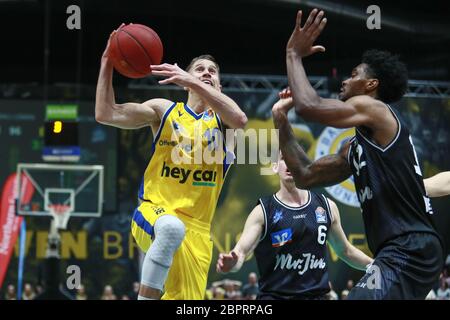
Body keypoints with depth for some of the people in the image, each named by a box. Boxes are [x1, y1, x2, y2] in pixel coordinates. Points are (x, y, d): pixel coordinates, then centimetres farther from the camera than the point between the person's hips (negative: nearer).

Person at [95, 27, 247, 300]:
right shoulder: (164, 110, 9)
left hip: (196, 227, 2)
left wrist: (194, 83, -26)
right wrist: (107, 63, -6)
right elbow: (106, 114, 2)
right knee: (172, 227, -39)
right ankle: (147, 297, -33)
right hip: (154, 213, -2)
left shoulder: (221, 118, 7)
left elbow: (240, 119, -19)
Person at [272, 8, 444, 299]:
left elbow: (309, 106, -17)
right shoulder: (355, 147, 24)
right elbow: (306, 177, 27)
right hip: (402, 253, 11)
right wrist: (282, 124, 23)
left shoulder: (375, 110, -4)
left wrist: (294, 54, -1)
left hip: (410, 251, -11)